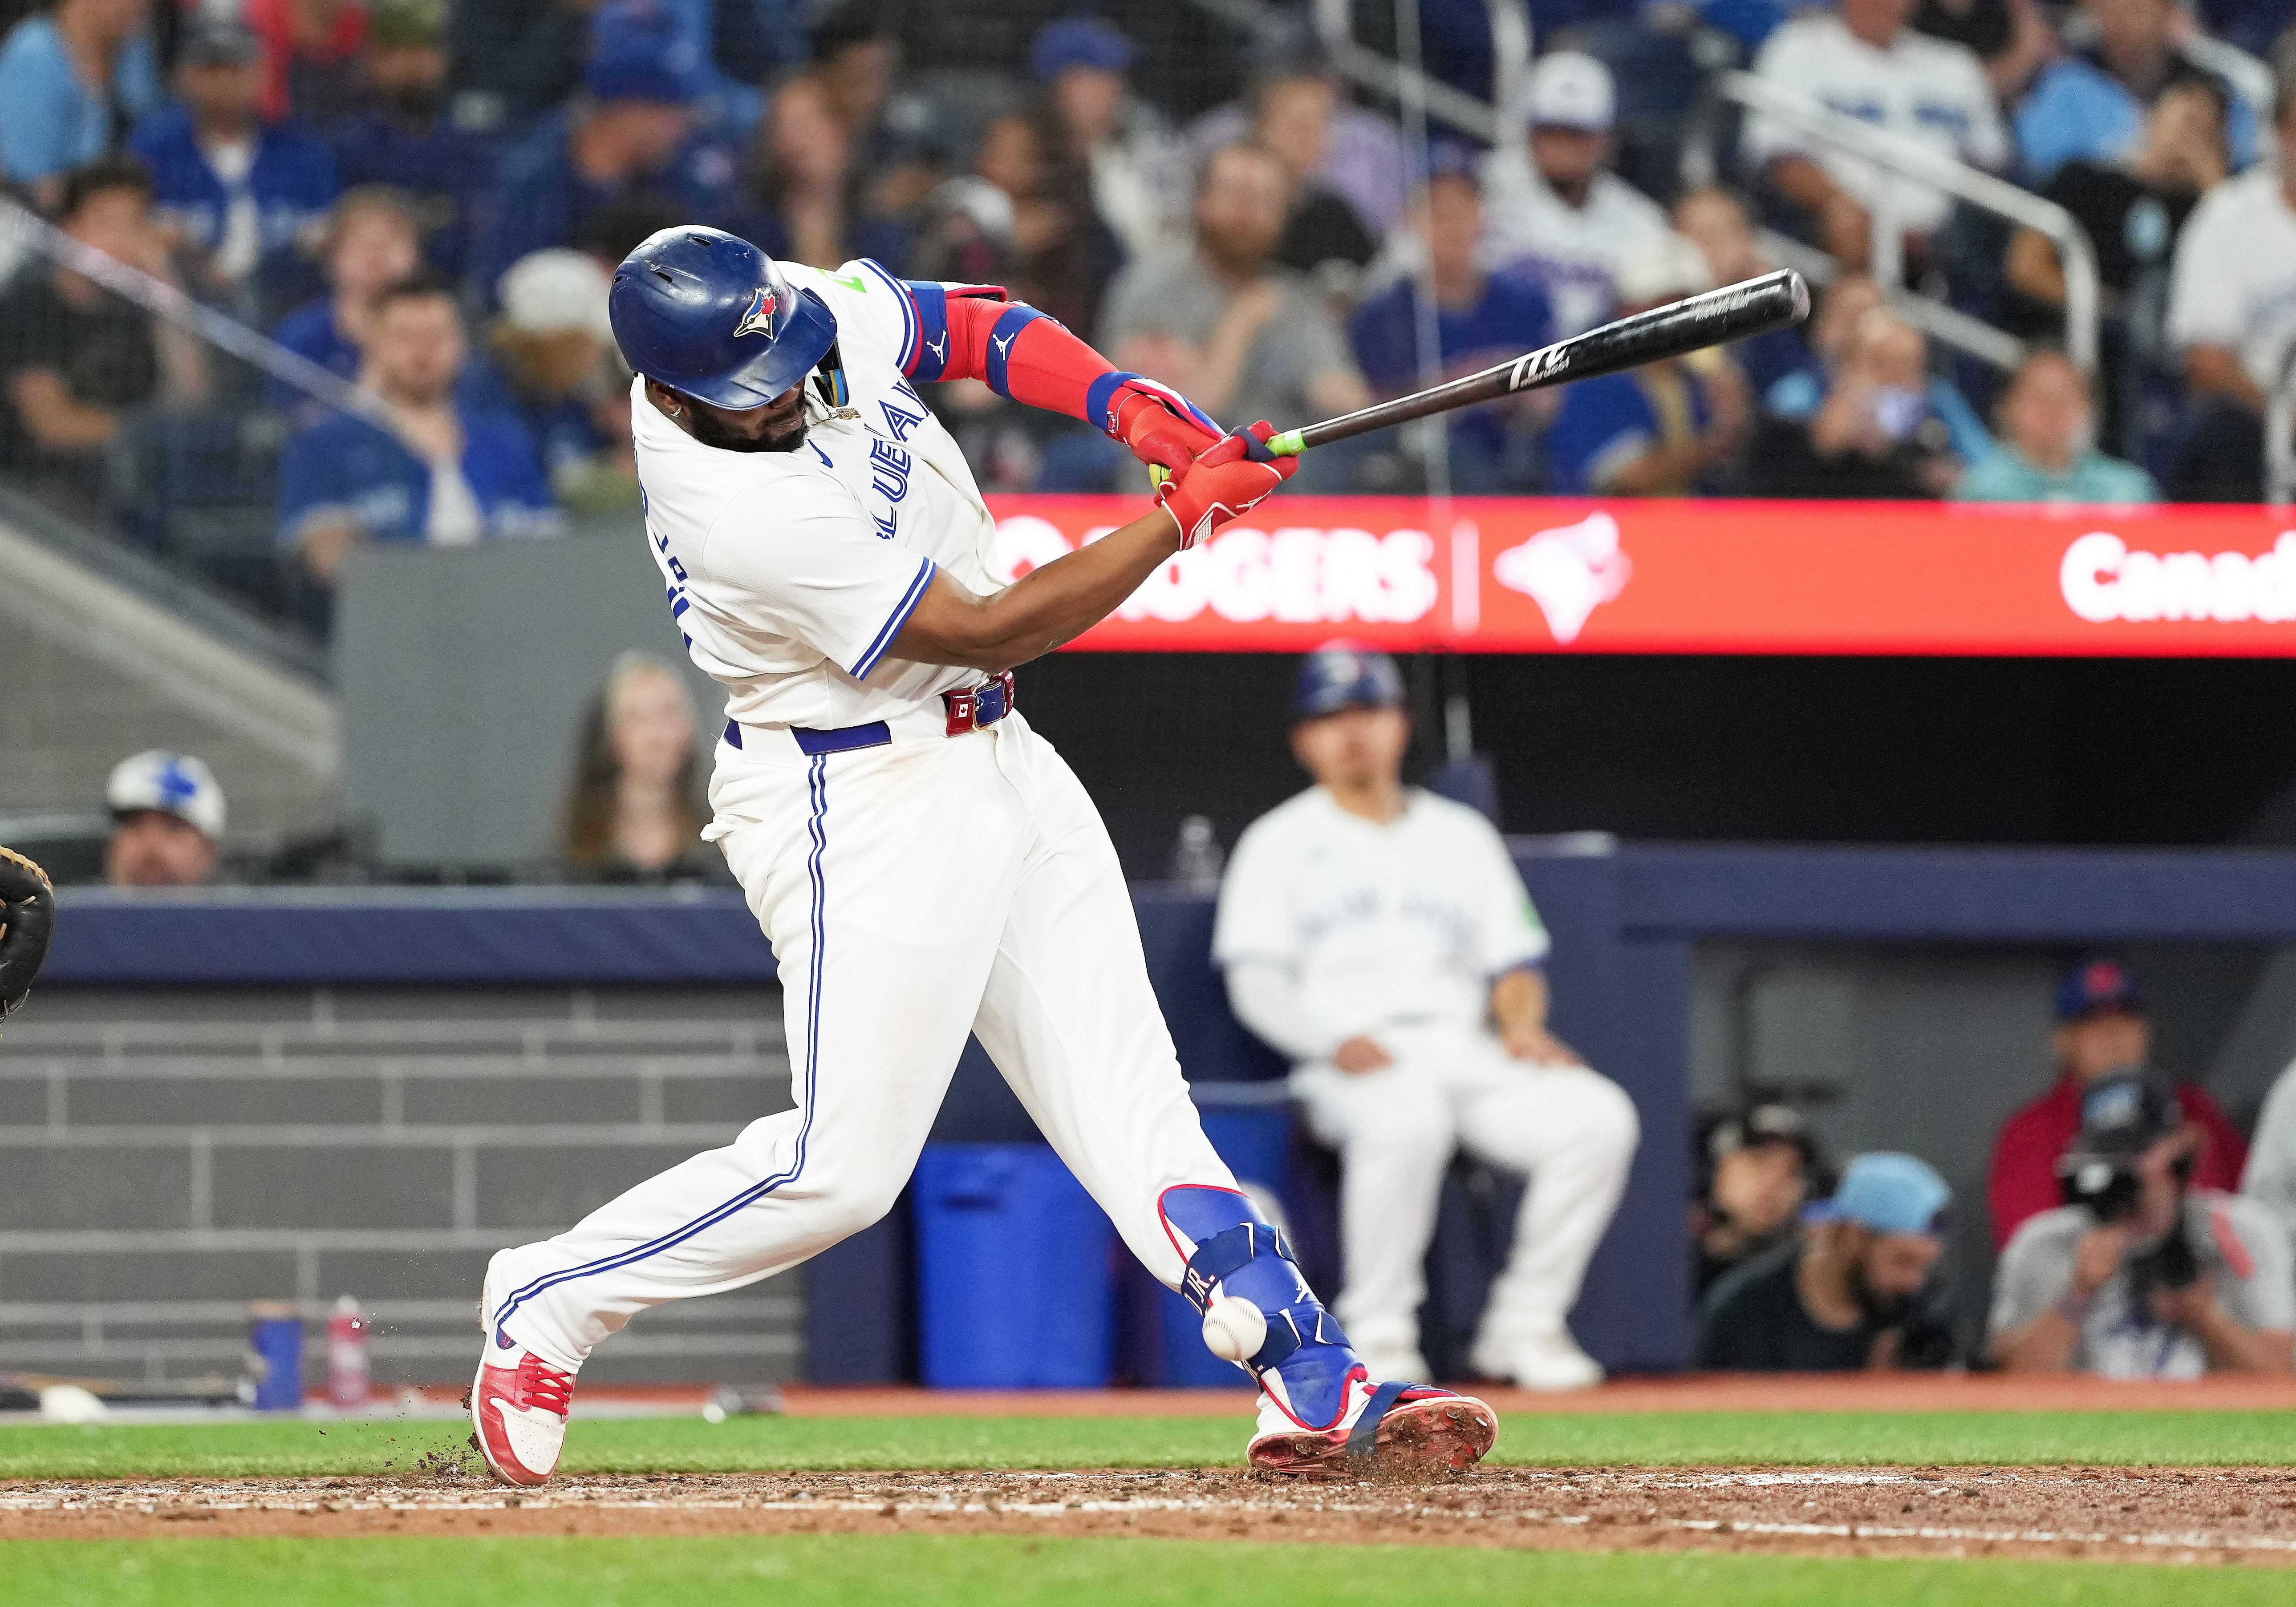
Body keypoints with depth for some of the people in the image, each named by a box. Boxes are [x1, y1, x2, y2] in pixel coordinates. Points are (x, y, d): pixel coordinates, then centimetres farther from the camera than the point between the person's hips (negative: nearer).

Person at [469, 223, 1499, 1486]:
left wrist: (1129, 406, -8)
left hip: (996, 764, 9)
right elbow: (992, 630, -23)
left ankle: (1312, 1384, -3)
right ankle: (548, 1301, 11)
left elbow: (974, 326, 10)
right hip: (861, 806, -9)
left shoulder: (799, 306, -7)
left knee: (1127, 1093, 2)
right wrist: (1183, 515, -18)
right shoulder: (740, 514, -30)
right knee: (840, 1167, -8)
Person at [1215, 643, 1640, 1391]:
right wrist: (1335, 1041, -18)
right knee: (1405, 1118, -41)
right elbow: (1256, 980, 2)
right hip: (1350, 1066, -4)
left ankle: (1524, 1323, -14)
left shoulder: (1461, 835, 24)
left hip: (1470, 1049, 4)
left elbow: (1513, 959, 19)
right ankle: (1377, 1331, -28)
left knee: (1600, 1117, -24)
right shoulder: (1279, 843, 13)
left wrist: (1522, 1022, -5)